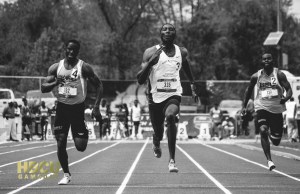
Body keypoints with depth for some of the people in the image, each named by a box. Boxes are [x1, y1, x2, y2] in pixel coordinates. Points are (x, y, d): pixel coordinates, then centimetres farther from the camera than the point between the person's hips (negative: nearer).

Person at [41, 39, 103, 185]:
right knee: (60, 144, -6)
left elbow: (99, 86, -2)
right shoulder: (55, 68, 2)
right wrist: (55, 83, -21)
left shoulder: (84, 67, -5)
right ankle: (66, 174, 12)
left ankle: (84, 134, 30)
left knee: (81, 147, -7)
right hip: (62, 108, 2)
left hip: (78, 108, -2)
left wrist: (96, 107, -12)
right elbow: (43, 88, 0)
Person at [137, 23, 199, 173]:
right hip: (155, 97, 0)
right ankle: (156, 143, 54)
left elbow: (188, 73, 25)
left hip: (173, 95, 0)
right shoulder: (151, 52, -6)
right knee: (158, 131, 12)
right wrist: (151, 61, -23)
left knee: (170, 116, -31)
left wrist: (193, 88, 16)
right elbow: (140, 80, -11)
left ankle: (172, 160, -30)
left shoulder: (182, 52, 4)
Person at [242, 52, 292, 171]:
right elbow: (249, 90, 16)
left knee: (276, 142, 3)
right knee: (263, 131, -27)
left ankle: (271, 134, 42)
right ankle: (269, 160, -24)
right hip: (262, 107, 0)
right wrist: (244, 106, 12)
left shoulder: (279, 74, -5)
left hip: (277, 109, 0)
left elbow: (289, 90, -10)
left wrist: (286, 98, -32)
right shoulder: (256, 76, 1)